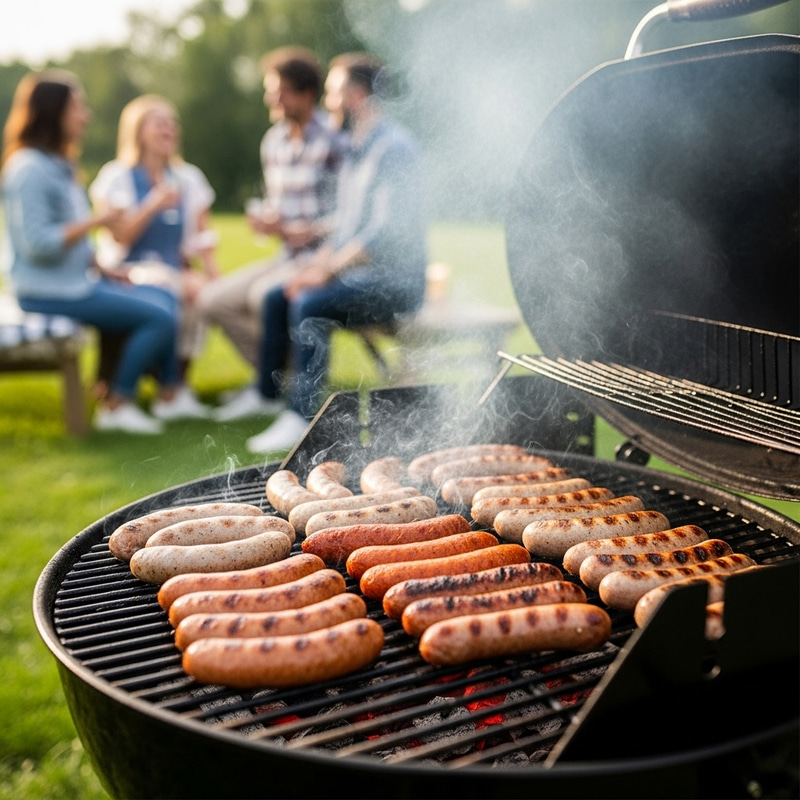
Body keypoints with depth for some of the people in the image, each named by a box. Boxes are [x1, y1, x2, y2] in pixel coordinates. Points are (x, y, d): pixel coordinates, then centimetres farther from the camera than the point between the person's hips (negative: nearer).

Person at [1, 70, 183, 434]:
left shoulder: (57, 164, 14)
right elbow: (38, 244, -24)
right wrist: (95, 221, -18)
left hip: (77, 280, 10)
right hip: (49, 292, -10)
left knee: (164, 300, 7)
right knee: (159, 317, -15)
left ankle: (170, 394, 8)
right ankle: (115, 405, -5)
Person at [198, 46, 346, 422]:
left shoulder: (333, 140, -12)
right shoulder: (273, 141, 12)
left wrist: (295, 233, -20)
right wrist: (264, 218, -2)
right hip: (289, 255, 8)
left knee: (264, 294, -31)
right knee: (213, 299, -4)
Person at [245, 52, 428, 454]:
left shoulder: (394, 147, -15)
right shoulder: (356, 149, 18)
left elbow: (386, 232, -24)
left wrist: (328, 270, -19)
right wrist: (316, 264, 5)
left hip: (394, 279, -10)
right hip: (357, 271, 10)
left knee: (310, 305, -28)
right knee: (276, 298, 3)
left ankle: (301, 417, -24)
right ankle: (266, 395, 8)